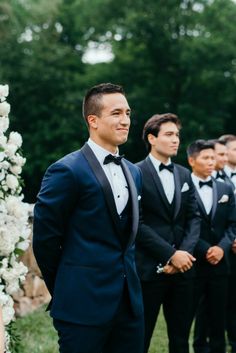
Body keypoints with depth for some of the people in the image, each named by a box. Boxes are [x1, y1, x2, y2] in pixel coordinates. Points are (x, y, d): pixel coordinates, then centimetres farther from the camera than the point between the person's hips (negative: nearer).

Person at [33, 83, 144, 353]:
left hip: (129, 300, 7)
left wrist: (125, 275, 15)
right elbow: (45, 238, -7)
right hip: (84, 304, -7)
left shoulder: (133, 172, 13)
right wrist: (66, 291, 3)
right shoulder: (67, 170, -11)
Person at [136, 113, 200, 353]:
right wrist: (171, 255, -14)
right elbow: (137, 224, -12)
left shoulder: (184, 175, 13)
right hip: (149, 269, -5)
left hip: (182, 268, 5)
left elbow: (193, 217, 9)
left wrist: (184, 253, -7)